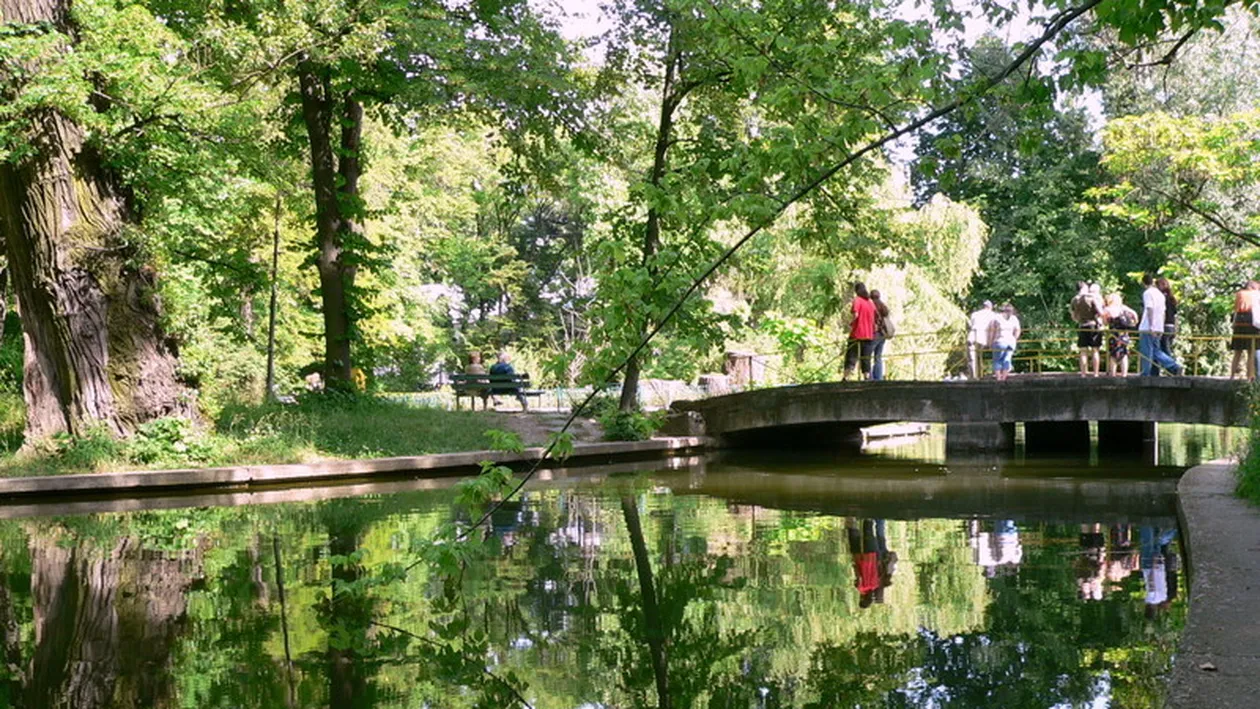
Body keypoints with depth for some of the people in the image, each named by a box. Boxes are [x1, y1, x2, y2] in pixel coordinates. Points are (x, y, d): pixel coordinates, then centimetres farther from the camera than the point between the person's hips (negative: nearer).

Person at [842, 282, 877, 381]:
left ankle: (845, 378, -12)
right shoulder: (871, 303, 12)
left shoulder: (857, 300, -6)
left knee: (851, 358, -3)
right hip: (869, 335, 5)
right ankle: (867, 379, 2)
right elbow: (874, 319, 11)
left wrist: (850, 324, -4)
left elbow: (856, 314, -19)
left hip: (857, 334, -5)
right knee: (866, 359, 8)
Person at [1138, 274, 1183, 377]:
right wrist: (1160, 328, 20)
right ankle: (1174, 367, 2)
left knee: (1146, 352, -3)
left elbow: (1149, 309, -16)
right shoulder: (1160, 294, 16)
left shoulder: (1147, 293, -8)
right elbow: (1163, 312, 17)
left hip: (1147, 328, -7)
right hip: (1159, 329, 7)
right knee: (1156, 351, 13)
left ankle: (1145, 375, -3)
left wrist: (1151, 326, -20)